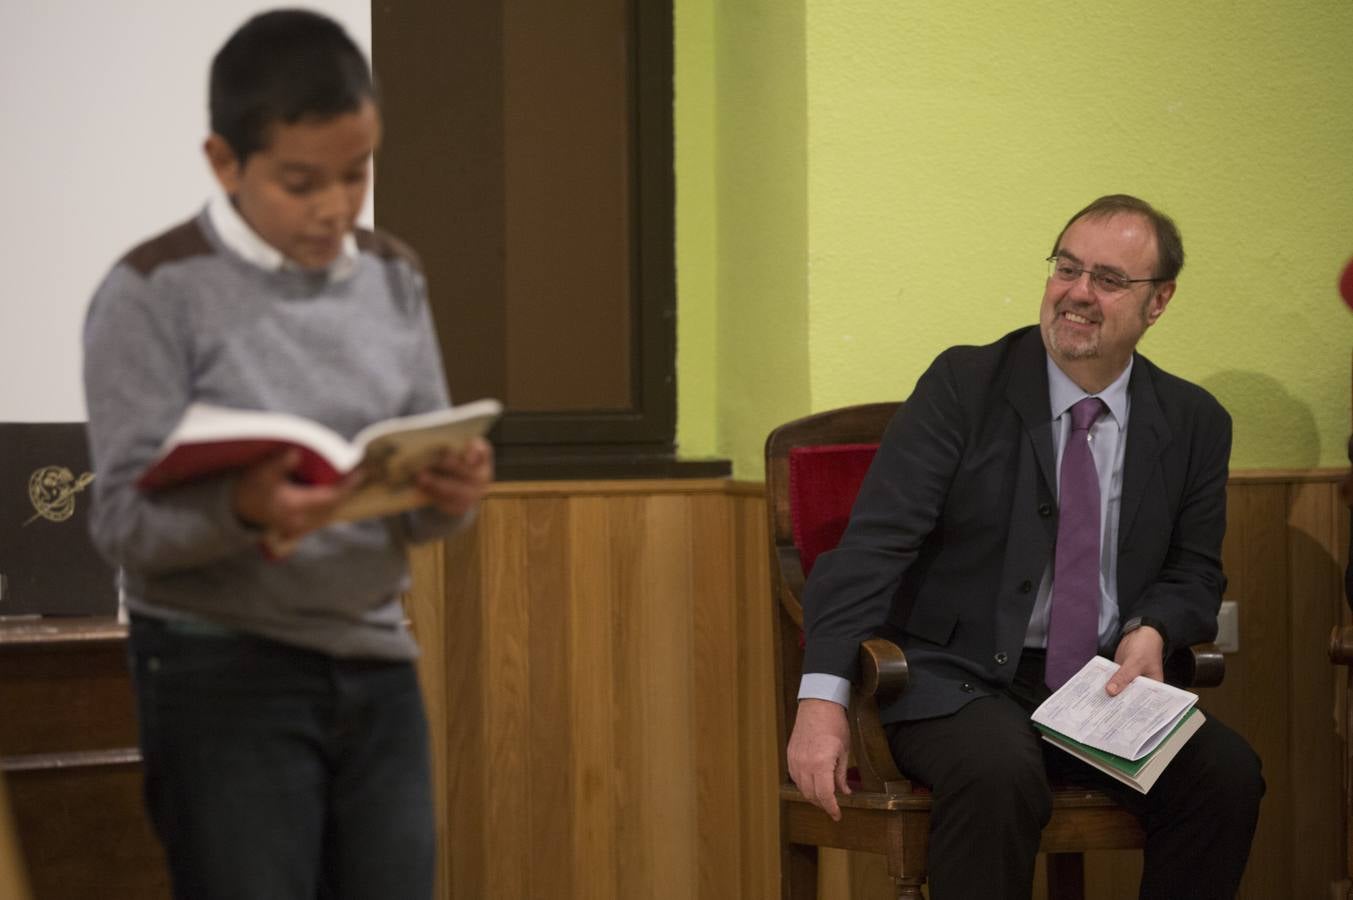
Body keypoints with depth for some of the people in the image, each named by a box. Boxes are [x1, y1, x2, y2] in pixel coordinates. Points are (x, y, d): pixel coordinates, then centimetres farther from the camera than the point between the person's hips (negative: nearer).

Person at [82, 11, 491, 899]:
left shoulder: (393, 278, 8)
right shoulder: (156, 293, -8)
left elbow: (418, 508, 9)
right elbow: (125, 520, -14)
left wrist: (450, 495, -14)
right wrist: (243, 509, -32)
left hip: (376, 665, 5)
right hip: (223, 676, -5)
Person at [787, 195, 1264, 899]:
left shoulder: (1194, 423, 8)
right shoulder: (963, 386, -3)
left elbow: (1194, 570, 17)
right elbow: (874, 543, -11)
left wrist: (1153, 629, -10)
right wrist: (823, 697, -23)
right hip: (963, 676, -3)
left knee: (1226, 772, -23)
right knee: (1000, 775, -35)